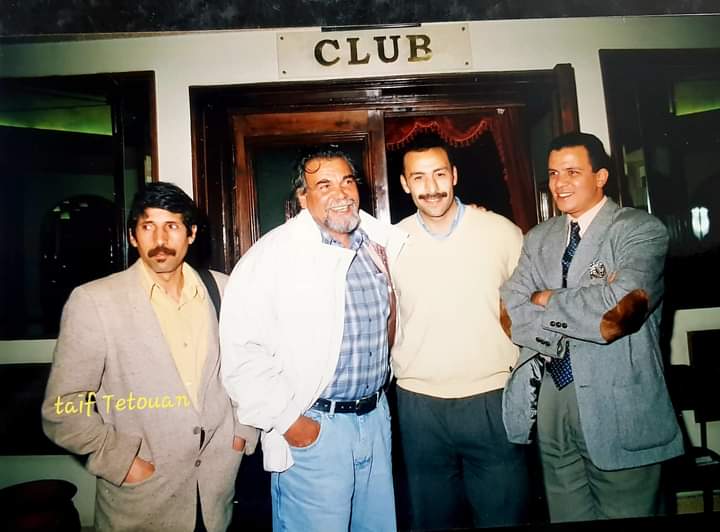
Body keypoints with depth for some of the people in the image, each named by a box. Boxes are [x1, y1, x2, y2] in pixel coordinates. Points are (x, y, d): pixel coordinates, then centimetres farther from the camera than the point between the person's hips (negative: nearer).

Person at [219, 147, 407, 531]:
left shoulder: (378, 243, 5)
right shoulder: (275, 253, -15)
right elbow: (241, 349, -17)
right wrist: (285, 419, -15)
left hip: (376, 418, 6)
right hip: (311, 430, -6)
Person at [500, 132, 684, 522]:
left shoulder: (641, 230, -6)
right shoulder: (538, 239, 8)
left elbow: (620, 306, -24)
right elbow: (512, 313, -4)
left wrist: (547, 300, -9)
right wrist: (587, 311, -16)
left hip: (618, 409, -4)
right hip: (550, 405, 5)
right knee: (565, 515, 19)